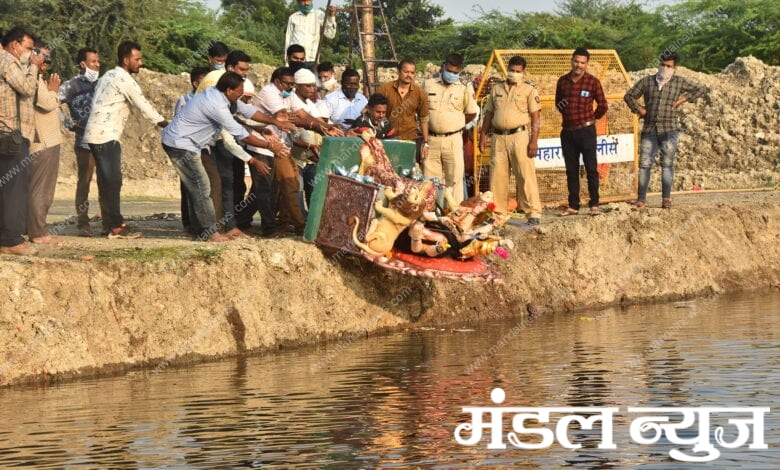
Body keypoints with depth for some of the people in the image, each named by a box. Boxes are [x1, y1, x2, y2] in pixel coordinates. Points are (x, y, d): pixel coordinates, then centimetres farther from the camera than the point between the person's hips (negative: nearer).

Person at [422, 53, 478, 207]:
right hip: (431, 139, 2)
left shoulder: (464, 89, 0)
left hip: (453, 140, -2)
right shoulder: (428, 85, 5)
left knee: (454, 179, -1)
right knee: (430, 179, 4)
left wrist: (454, 125, 6)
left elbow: (471, 113, 8)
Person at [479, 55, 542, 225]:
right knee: (497, 177, 6)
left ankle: (534, 213, -5)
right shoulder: (497, 88, 15)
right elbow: (489, 113, 18)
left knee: (526, 176, -7)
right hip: (498, 137, 5)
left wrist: (534, 141, -12)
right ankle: (498, 213, 13)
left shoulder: (529, 89, 1)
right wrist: (483, 135, 10)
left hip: (519, 136, -4)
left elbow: (535, 117, -4)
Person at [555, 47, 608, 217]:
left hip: (586, 131, -4)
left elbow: (603, 105, 2)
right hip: (568, 131, 4)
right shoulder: (563, 81, 6)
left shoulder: (592, 82, -6)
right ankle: (573, 206, 13)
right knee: (571, 170, 8)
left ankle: (594, 205, 0)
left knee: (591, 169, -3)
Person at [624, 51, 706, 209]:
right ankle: (641, 199, 1)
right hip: (649, 129, 1)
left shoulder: (679, 82, 5)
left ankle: (666, 199, -1)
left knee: (667, 163, -3)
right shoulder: (646, 81, 8)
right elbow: (629, 96, 15)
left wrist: (685, 98, 1)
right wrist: (638, 109, 1)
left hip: (669, 130, -1)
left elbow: (701, 89, 11)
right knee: (644, 163, -2)